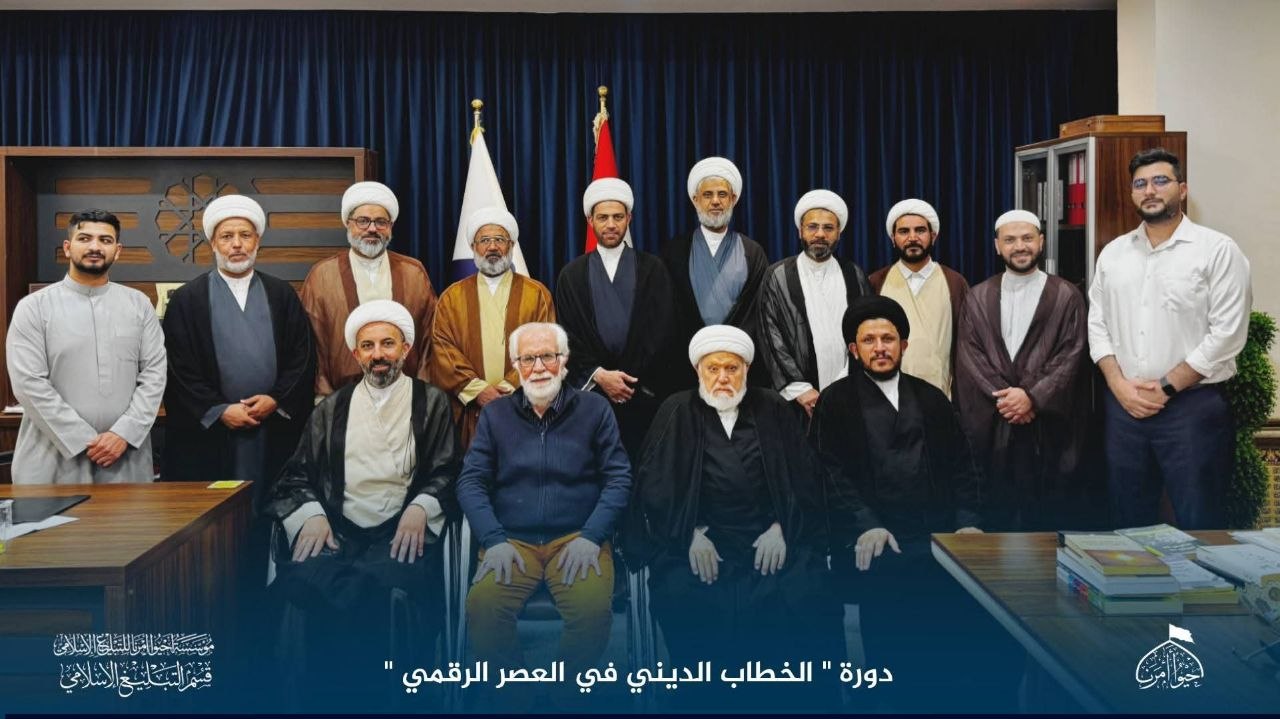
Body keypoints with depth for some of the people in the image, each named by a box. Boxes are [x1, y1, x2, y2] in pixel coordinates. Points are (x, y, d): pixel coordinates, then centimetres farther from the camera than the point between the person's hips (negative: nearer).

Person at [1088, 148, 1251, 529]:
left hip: (1193, 405, -4)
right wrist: (1119, 385, -4)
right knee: (1130, 519, 12)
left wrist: (1167, 387, -11)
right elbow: (1097, 325, 10)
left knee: (1198, 522, 2)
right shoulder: (1112, 253, 11)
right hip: (1122, 405, 4)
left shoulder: (1218, 250, -3)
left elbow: (1227, 333, -9)